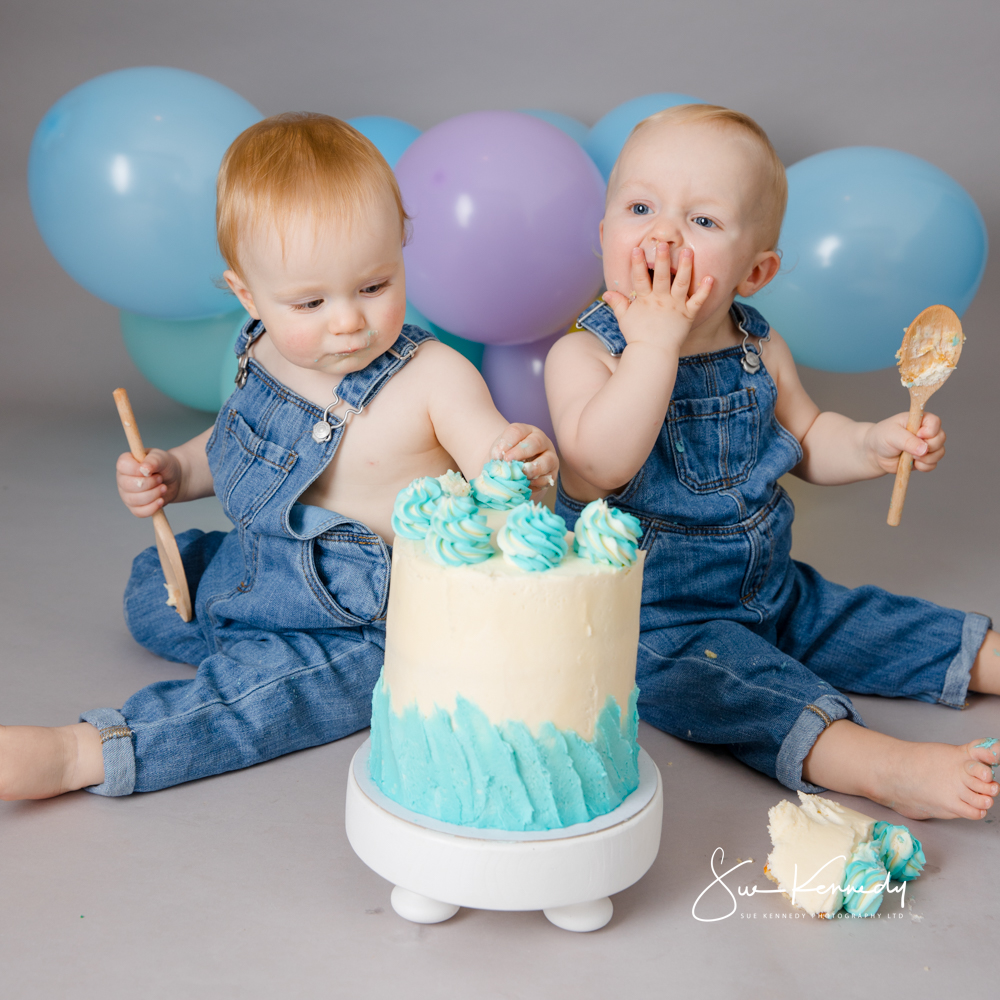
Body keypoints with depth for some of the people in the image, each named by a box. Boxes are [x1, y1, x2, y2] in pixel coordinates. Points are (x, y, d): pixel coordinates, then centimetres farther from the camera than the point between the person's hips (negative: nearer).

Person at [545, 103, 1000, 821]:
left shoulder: (761, 353, 2)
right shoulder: (584, 355, -15)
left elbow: (806, 441, 18)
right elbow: (601, 465, -33)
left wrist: (876, 445, -2)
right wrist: (657, 342, -32)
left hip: (771, 594, 7)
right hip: (652, 620, -6)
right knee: (712, 672, -31)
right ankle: (886, 767, -39)